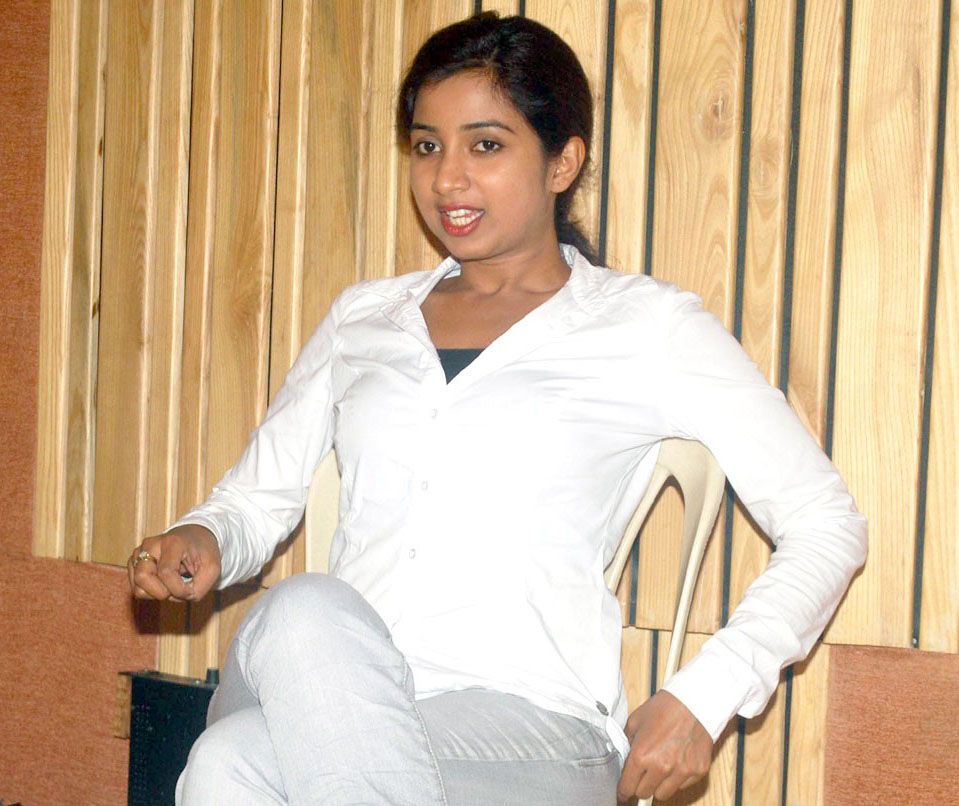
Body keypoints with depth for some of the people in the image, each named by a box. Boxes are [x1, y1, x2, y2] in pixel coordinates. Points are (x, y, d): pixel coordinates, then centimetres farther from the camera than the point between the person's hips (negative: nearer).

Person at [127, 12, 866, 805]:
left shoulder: (648, 325, 9)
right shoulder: (364, 317, 22)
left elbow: (827, 526, 8)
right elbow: (257, 496, 23)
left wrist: (702, 696, -4)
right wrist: (203, 541, -1)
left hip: (526, 722, -4)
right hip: (331, 699, 4)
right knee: (306, 615, -35)